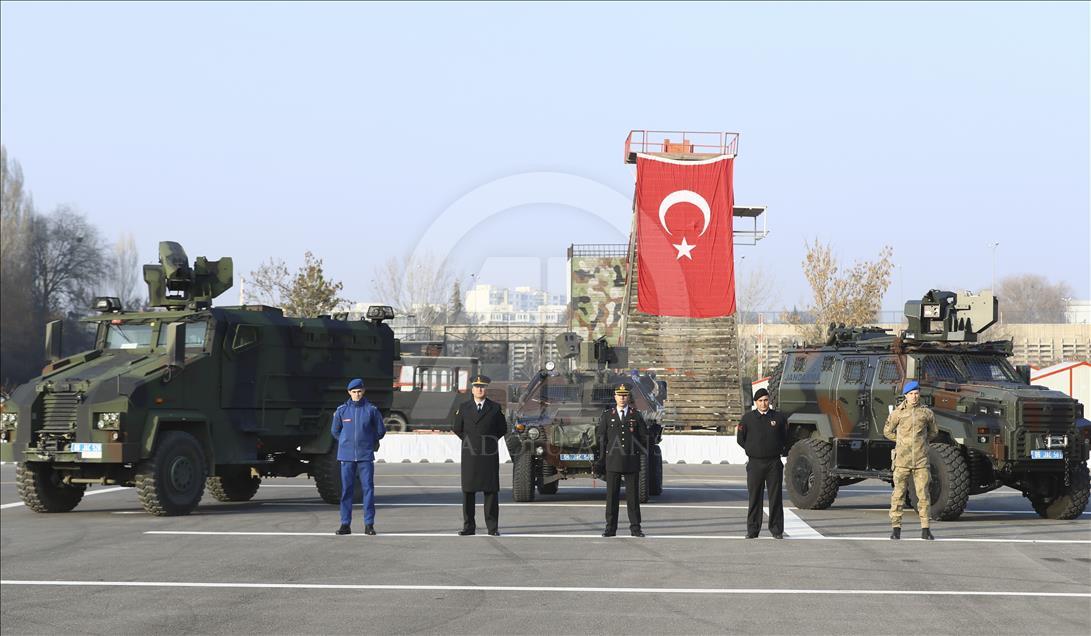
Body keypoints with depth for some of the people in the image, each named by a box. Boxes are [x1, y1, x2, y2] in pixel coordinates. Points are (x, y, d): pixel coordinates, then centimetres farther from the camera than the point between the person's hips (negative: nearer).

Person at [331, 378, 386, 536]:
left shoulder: (371, 410, 0)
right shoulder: (341, 410, 4)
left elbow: (380, 431, 11)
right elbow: (335, 431, 17)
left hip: (366, 457, -1)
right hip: (347, 457, 1)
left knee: (368, 488, -4)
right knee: (346, 490, 2)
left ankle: (369, 524, 1)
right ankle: (345, 524, 7)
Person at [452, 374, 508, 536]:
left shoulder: (495, 408, 6)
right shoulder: (464, 408, 8)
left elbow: (503, 428, 13)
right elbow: (456, 427, 15)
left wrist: (489, 441, 8)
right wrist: (469, 441, 11)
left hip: (489, 455, -1)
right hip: (470, 455, 1)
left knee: (491, 491, -2)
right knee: (468, 491, 0)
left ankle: (492, 527, 0)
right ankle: (469, 526, 4)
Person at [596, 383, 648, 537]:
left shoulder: (636, 416, 6)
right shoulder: (607, 415, 7)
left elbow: (643, 437, 8)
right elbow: (601, 437, 7)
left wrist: (644, 457, 4)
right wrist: (601, 458, 1)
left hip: (632, 461, 0)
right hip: (613, 460, 0)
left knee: (633, 495, 1)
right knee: (611, 495, 0)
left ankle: (635, 527, 5)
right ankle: (610, 527, 4)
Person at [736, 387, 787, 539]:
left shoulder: (778, 418, 5)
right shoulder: (748, 418, 4)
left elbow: (785, 438, 16)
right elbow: (741, 438, 11)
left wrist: (778, 451, 10)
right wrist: (752, 451, 8)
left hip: (774, 463, 0)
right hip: (755, 463, 0)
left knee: (775, 497, 0)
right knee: (754, 498, 1)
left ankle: (777, 530, 5)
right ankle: (752, 530, 6)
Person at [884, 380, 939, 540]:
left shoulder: (926, 413, 6)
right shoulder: (897, 413, 2)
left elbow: (934, 431, 22)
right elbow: (887, 431, 14)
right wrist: (903, 441, 12)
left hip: (921, 461, 1)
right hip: (902, 461, -1)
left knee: (923, 494, -2)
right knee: (898, 494, -1)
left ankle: (925, 529, 1)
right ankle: (896, 528, 4)